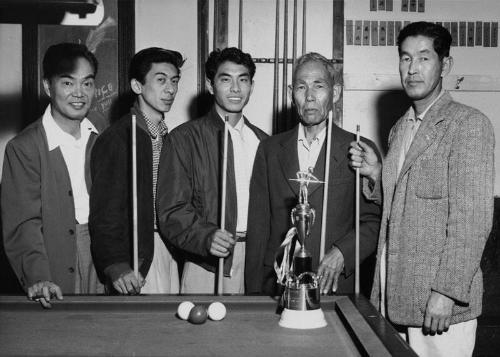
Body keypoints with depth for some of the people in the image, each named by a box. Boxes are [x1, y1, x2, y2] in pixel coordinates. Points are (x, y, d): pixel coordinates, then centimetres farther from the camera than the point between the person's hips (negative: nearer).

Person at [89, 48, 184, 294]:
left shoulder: (168, 137, 13)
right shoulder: (116, 138, -10)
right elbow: (105, 211, -14)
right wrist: (115, 266, -22)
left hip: (168, 249, 6)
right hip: (137, 256, -6)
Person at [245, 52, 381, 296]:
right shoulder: (269, 150, 8)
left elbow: (373, 222, 3)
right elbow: (258, 225, 6)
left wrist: (341, 253, -15)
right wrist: (254, 291, 1)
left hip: (335, 284, -1)